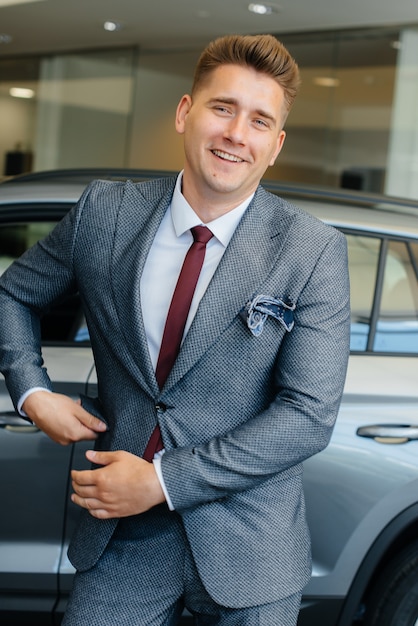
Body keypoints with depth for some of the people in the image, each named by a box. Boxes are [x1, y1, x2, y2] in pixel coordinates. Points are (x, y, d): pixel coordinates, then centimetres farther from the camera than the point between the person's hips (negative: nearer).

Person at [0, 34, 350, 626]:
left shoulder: (315, 251, -11)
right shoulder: (104, 211, -3)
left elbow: (309, 414, -15)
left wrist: (164, 479, -17)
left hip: (248, 548, -1)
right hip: (123, 534, 2)